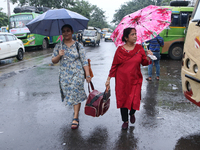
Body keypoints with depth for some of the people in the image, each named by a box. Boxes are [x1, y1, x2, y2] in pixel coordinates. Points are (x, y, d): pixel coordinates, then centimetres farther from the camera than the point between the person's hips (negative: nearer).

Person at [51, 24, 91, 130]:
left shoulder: (78, 46, -1)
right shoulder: (58, 46, 6)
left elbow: (84, 62, -2)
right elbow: (53, 61, 6)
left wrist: (87, 75, -7)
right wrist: (59, 56, -16)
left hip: (77, 74, -3)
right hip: (64, 75, 3)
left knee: (76, 94, -4)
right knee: (69, 94, 9)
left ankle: (75, 118, 5)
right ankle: (76, 112, 34)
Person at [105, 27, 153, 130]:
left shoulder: (139, 48, 2)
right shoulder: (120, 50, -4)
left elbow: (144, 63, 5)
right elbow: (114, 65, 0)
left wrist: (148, 58, -17)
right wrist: (108, 79, -2)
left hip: (135, 79, 1)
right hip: (122, 80, -1)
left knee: (134, 100, -2)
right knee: (123, 99, 6)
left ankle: (132, 113, 35)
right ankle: (125, 121, 27)